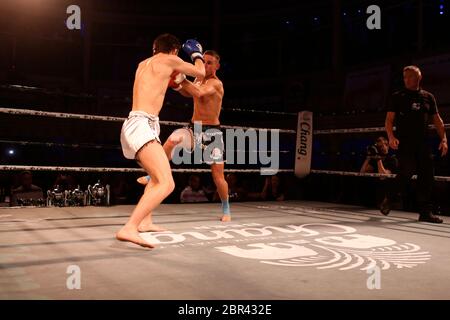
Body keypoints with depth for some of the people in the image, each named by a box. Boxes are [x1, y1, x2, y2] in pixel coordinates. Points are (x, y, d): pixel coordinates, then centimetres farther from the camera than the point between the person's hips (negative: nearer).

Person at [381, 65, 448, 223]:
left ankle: (425, 212, 8)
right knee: (406, 172, -16)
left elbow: (437, 120, 15)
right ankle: (388, 200, 6)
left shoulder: (428, 97, 14)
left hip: (423, 143, 4)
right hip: (404, 143, -4)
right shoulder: (398, 97, 5)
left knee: (427, 176, 0)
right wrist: (391, 137, -17)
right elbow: (389, 119, 0)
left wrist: (443, 139, 5)